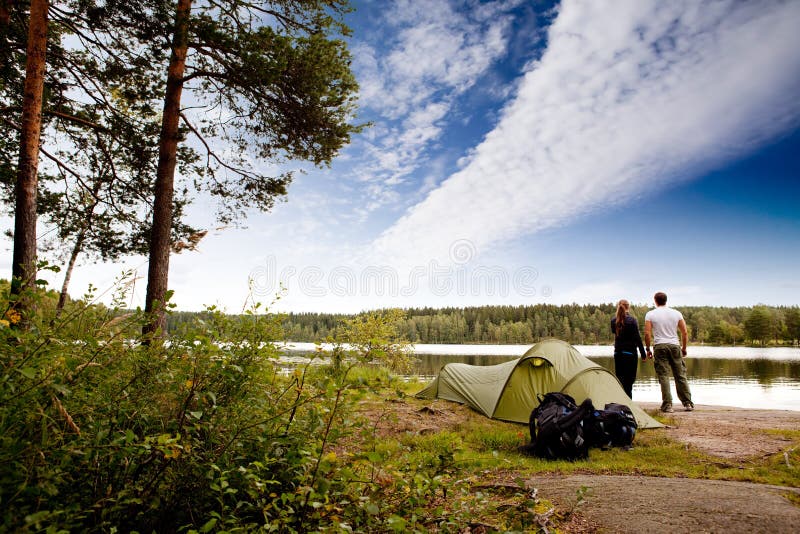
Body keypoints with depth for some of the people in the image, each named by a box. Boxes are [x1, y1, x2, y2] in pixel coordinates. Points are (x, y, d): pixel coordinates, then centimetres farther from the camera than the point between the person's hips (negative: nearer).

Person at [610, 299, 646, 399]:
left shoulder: (613, 320, 3)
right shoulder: (632, 320, -9)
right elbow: (637, 338, -10)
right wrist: (643, 353, -3)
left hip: (617, 353, 4)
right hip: (630, 353, -4)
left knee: (619, 377, 11)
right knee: (629, 379, 0)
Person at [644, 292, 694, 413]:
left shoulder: (650, 314, 0)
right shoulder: (677, 313, 8)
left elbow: (647, 334, -5)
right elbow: (685, 333, 7)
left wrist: (648, 349, 4)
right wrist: (684, 348, 17)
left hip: (660, 346, -2)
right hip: (675, 345, 2)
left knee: (663, 376, -2)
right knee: (681, 376, 10)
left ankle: (667, 405, -3)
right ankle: (688, 403, 14)